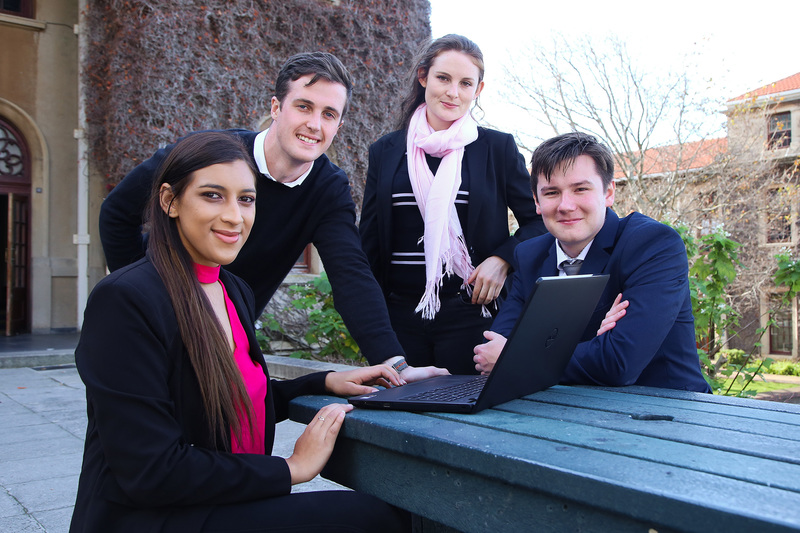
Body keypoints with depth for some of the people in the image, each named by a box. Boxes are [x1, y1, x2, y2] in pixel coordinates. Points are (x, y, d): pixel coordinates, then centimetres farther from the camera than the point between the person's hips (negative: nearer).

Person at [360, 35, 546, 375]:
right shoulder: (385, 152, 8)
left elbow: (538, 221, 7)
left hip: (468, 314, -2)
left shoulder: (498, 148, 3)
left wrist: (503, 260, -10)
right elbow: (369, 243, 10)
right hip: (399, 316, 2)